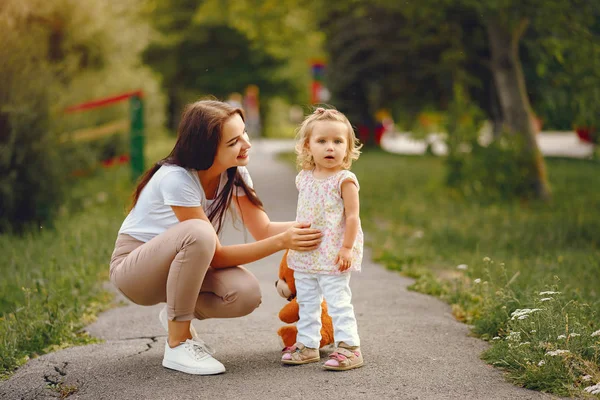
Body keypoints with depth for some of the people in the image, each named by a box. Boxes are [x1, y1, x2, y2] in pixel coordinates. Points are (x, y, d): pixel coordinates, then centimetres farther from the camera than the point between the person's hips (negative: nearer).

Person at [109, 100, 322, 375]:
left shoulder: (235, 172, -9)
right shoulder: (176, 179, -30)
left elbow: (263, 230, -11)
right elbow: (217, 257, -28)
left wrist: (306, 227, -27)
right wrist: (281, 242, -34)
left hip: (180, 263, 6)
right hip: (132, 268, -6)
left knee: (246, 293, -25)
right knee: (198, 232, -38)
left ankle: (177, 317, 8)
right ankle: (177, 345, -23)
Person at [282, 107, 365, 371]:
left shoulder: (344, 180, -11)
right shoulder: (305, 178, 7)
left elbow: (352, 216, -13)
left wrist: (347, 248, -18)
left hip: (333, 257, -7)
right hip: (305, 255, 7)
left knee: (338, 301, -5)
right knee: (306, 302, 14)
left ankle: (349, 347, 1)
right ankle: (307, 345, 25)